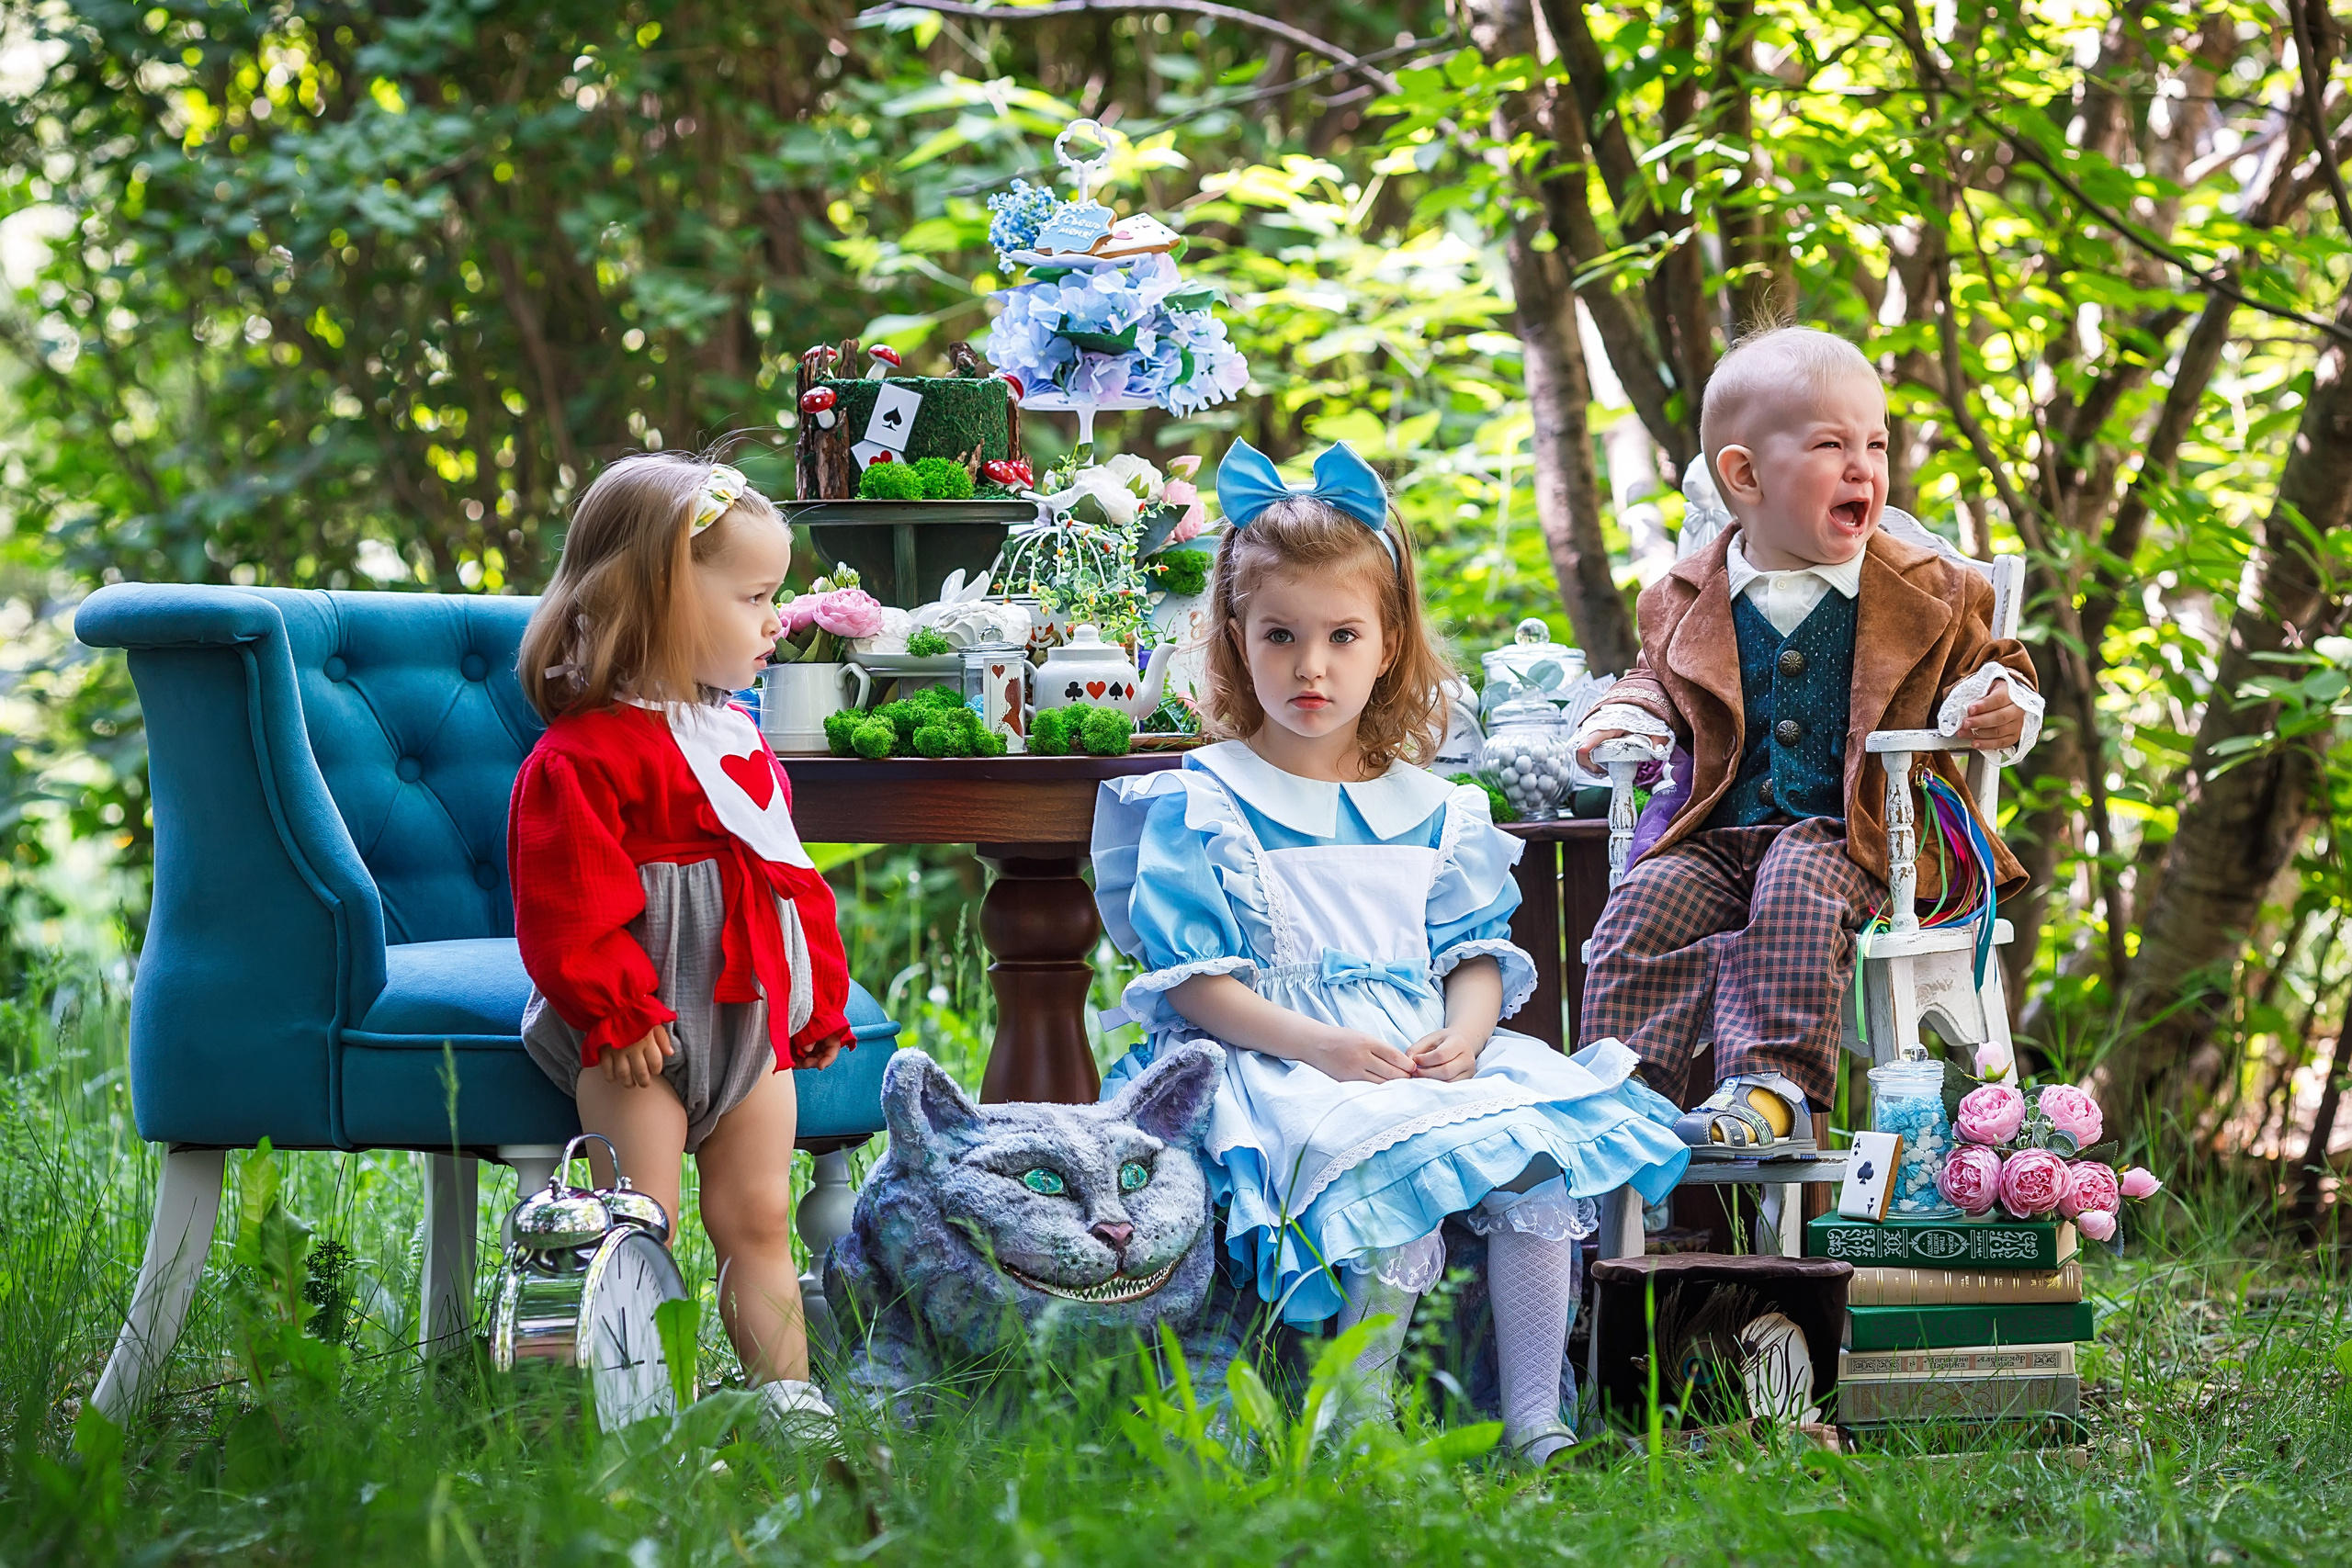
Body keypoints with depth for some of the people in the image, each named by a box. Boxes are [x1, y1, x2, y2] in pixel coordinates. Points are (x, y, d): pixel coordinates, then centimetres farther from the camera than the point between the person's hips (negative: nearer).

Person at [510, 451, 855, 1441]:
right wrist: (614, 1012, -21)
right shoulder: (584, 756, -14)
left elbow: (789, 873, 21)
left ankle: (788, 1398, 12)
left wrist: (819, 1002, 19)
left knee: (757, 1219, 10)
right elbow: (568, 902, -18)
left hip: (753, 1020, 8)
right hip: (641, 1027, -8)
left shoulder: (740, 743, 14)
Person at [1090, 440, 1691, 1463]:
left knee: (1541, 1164, -20)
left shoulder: (1434, 812, 16)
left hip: (1427, 1058, 5)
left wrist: (1463, 1033, -10)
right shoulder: (1201, 807, 2)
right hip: (1281, 1063, -5)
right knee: (1402, 1182, -32)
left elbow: (1475, 952, 14)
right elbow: (1190, 980, -5)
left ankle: (1533, 1420, -13)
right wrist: (1317, 1044, -19)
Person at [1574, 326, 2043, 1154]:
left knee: (1798, 892, -34)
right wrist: (1624, 718, 5)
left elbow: (1982, 667, 15)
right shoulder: (1688, 600, 10)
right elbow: (1658, 679, 26)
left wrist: (1996, 707, -8)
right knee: (1642, 907, -23)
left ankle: (1770, 1087, -38)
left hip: (1850, 833, -3)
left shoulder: (1929, 590, 5)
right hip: (1717, 831, 3)